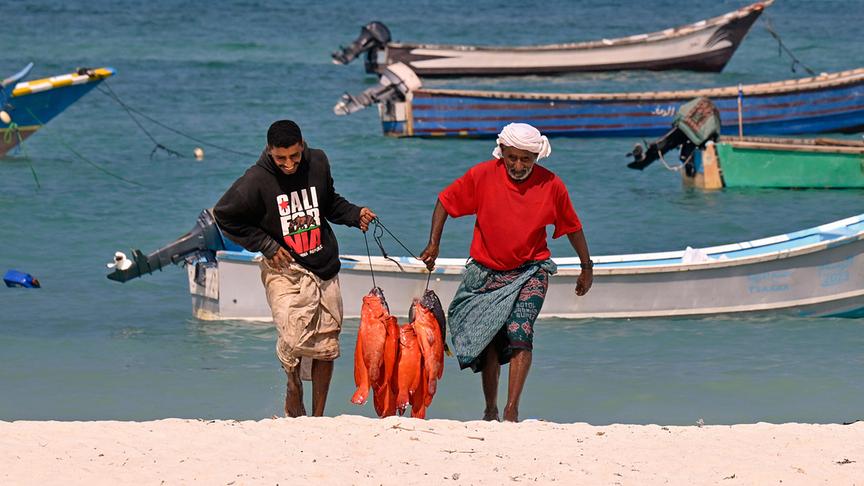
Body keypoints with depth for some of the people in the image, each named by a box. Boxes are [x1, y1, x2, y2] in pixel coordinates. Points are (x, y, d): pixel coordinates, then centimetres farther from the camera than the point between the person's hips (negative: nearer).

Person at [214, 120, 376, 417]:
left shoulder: (318, 163, 0)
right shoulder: (256, 181, -13)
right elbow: (224, 216, -2)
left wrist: (354, 215, 1)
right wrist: (266, 245, -7)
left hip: (325, 269, 4)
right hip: (285, 270, -4)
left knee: (326, 345, 5)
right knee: (294, 339, -20)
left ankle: (318, 416, 19)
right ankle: (294, 387, 13)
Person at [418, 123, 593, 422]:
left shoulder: (551, 186, -7)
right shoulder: (482, 176, -9)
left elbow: (572, 227, 7)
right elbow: (445, 202, 3)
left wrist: (587, 268, 15)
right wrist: (433, 244, -6)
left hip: (530, 271, -2)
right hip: (487, 271, 2)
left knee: (520, 332, -21)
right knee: (490, 342, 5)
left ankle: (512, 412, -24)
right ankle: (490, 411, 21)